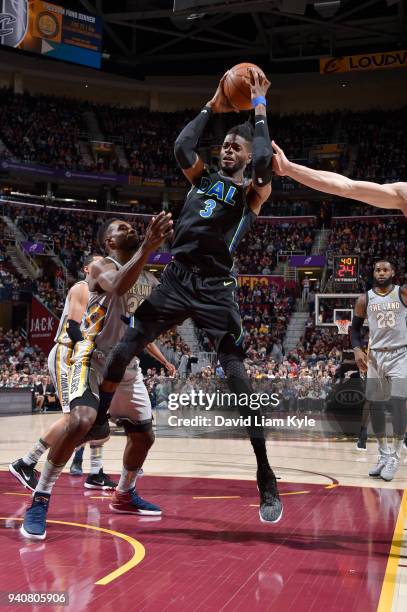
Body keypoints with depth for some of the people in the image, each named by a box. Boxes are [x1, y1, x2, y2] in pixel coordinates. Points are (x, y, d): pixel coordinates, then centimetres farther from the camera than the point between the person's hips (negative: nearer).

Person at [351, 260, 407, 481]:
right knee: (375, 406, 4)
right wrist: (357, 349, -5)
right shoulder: (365, 299, 4)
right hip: (375, 355, 3)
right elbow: (355, 328, 11)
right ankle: (384, 454, 17)